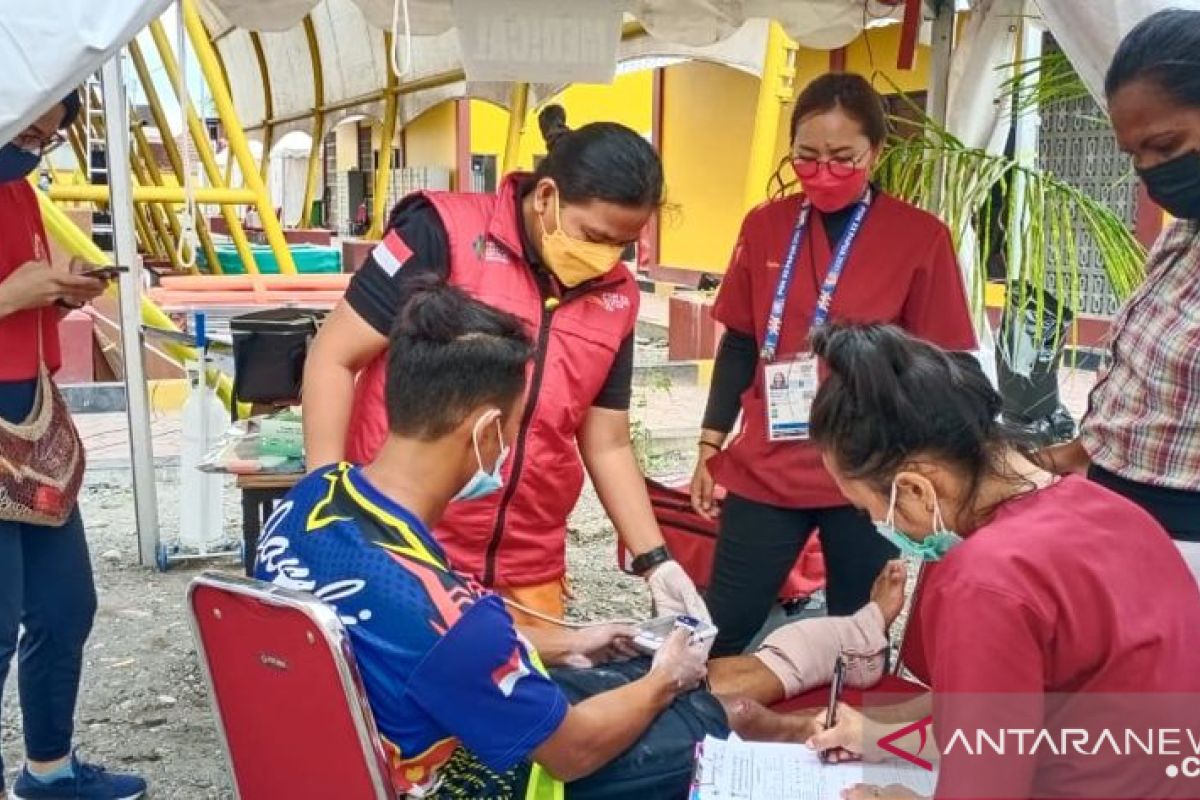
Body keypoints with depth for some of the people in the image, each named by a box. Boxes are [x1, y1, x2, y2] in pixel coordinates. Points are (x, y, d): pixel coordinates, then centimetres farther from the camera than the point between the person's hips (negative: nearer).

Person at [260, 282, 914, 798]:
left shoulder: (311, 499, -15)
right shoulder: (438, 612, -42)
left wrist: (561, 643, 13)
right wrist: (663, 680, -2)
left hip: (441, 720, 7)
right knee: (729, 710, 13)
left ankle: (858, 632, 44)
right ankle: (861, 635, 42)